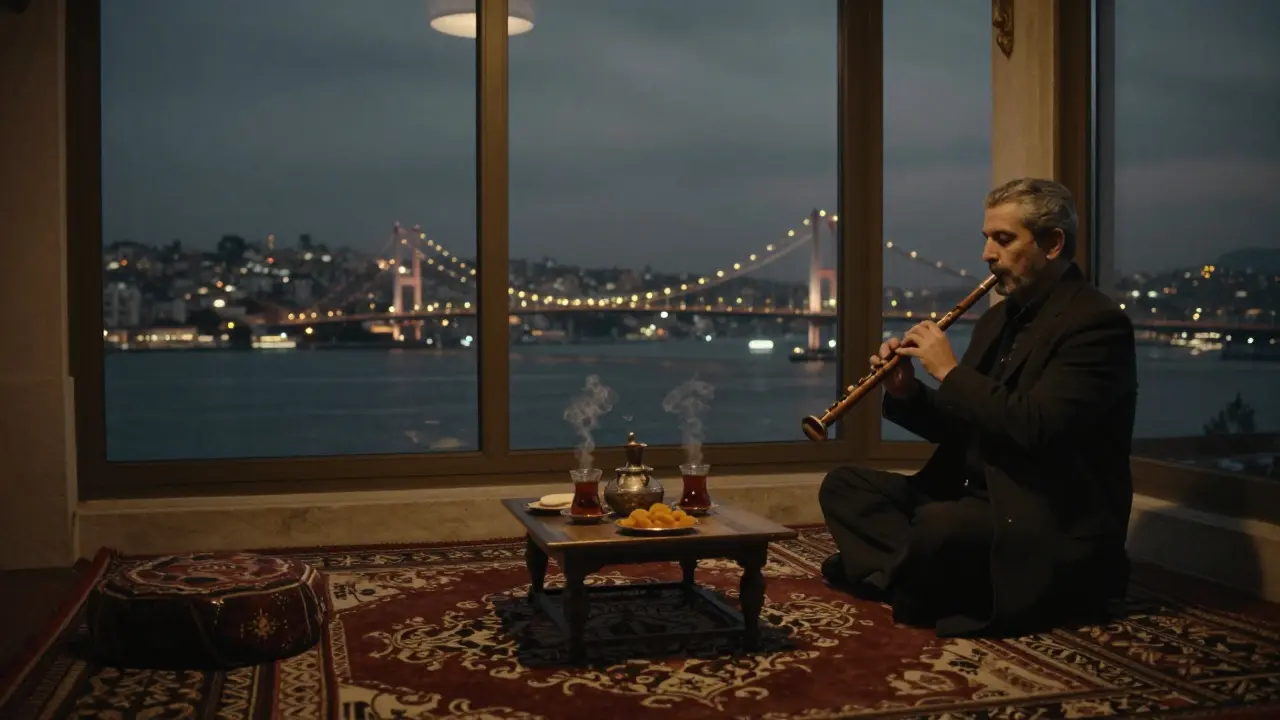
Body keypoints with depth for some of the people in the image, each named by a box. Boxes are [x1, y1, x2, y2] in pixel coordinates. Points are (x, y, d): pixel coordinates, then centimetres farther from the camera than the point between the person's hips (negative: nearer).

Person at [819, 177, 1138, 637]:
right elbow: (963, 426, 17)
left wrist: (950, 371, -17)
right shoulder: (999, 318, 14)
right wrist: (906, 393, -3)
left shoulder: (1097, 322, -13)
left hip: (1053, 530, -9)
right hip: (977, 496, 9)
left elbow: (1034, 427, -26)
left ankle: (935, 595, -4)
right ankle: (936, 586, -15)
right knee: (843, 485, 2)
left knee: (938, 526, -37)